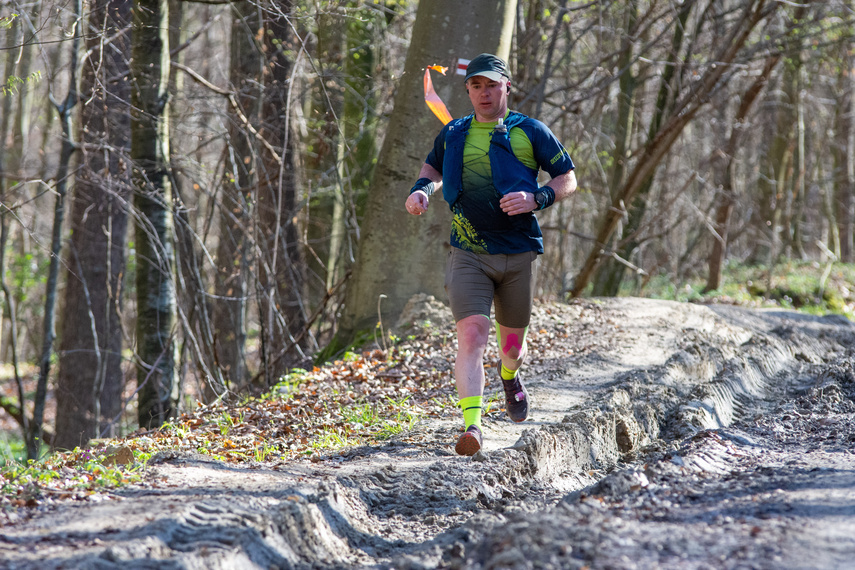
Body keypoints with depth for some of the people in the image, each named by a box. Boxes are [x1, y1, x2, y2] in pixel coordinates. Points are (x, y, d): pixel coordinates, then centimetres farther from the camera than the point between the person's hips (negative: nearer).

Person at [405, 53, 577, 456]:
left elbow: (568, 179, 5)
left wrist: (536, 199, -14)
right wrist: (422, 189, 6)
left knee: (512, 343, 14)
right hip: (468, 255, 0)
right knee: (472, 333, -20)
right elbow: (433, 168, 29)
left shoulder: (530, 132, 2)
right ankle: (471, 423, -27)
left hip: (519, 255, 0)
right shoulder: (453, 134, 10)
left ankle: (510, 377, 51)